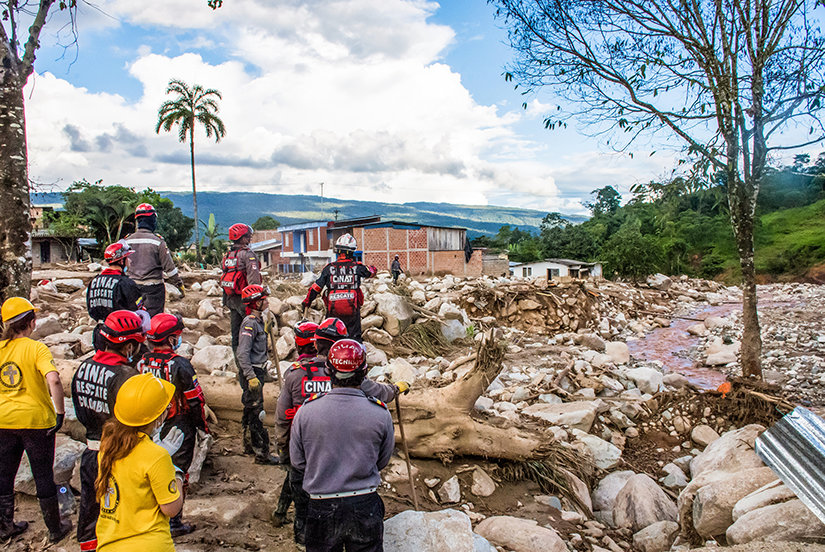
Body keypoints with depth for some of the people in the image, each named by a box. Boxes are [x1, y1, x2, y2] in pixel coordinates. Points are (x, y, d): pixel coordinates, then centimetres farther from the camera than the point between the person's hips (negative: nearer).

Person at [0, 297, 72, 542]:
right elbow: (53, 380, -28)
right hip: (36, 421, -4)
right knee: (43, 475, 9)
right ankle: (55, 528, 21)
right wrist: (60, 412, -20)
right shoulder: (36, 348, -14)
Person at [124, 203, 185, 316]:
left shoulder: (127, 241, 3)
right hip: (153, 288, -5)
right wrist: (179, 283, 4)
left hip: (132, 287, 5)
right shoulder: (157, 241, -11)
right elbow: (169, 268, -9)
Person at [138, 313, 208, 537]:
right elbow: (195, 400, -16)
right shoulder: (179, 365, -22)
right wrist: (203, 425, -1)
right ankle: (173, 523, 15)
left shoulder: (142, 363, -3)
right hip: (179, 428, -6)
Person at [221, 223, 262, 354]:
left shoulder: (226, 255, 14)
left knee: (235, 331, 14)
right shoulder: (248, 254, -12)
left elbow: (223, 277, 18)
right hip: (244, 298, -8)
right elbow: (253, 279, -20)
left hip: (230, 298, 8)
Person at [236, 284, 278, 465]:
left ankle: (249, 445, 31)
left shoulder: (258, 321, 12)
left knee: (250, 409, 19)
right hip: (251, 372, -10)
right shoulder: (250, 323, -18)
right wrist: (251, 376, -27)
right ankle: (261, 453, -1)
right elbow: (242, 353, -24)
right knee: (255, 412, -5)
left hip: (257, 371, 10)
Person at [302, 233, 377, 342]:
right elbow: (369, 273, 18)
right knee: (355, 337, 8)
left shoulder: (329, 268, -2)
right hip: (352, 309, 0)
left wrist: (307, 301, 11)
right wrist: (373, 270, 42)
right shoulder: (357, 267, -2)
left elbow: (316, 287, 0)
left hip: (333, 309, 1)